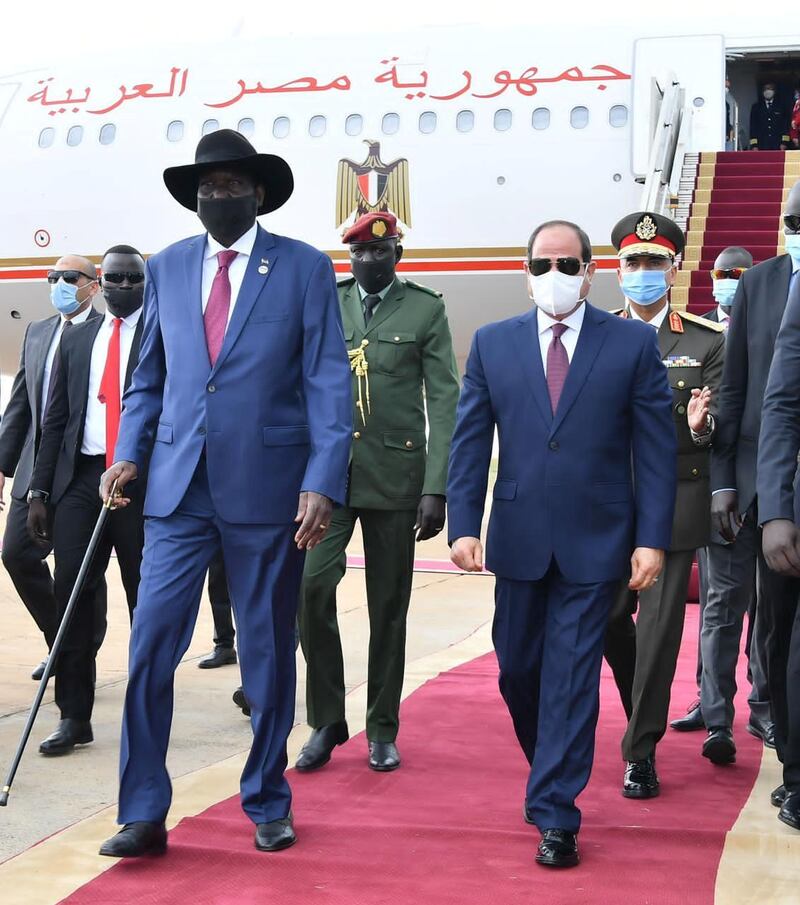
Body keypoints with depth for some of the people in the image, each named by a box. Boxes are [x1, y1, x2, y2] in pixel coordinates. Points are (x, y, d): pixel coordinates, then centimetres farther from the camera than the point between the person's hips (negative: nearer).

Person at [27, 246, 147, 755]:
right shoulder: (76, 340, 15)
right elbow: (56, 420, 14)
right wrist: (40, 491, 7)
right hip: (80, 479, 4)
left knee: (146, 601, 4)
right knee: (73, 598, 1)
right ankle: (74, 716, 10)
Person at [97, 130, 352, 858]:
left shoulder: (305, 268, 1)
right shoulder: (166, 268, 11)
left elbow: (328, 383, -4)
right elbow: (150, 378, 16)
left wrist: (323, 482, -13)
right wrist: (130, 452, 1)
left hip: (267, 489, -2)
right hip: (178, 487, 3)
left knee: (268, 654, 8)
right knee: (151, 646, -3)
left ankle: (267, 804, 25)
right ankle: (144, 814, 8)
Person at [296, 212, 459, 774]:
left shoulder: (426, 309, 2)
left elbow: (444, 401, -2)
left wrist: (436, 489, -9)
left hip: (395, 476, -1)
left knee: (389, 606, 6)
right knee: (311, 586, -13)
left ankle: (382, 729, 20)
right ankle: (327, 721, 4)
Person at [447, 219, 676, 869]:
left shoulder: (633, 344, -1)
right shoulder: (493, 344, 5)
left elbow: (655, 447, -3)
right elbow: (470, 443, 4)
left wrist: (652, 538, -8)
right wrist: (464, 525, -5)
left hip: (595, 542, -3)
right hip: (519, 540, 3)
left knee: (572, 675, -2)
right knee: (517, 668, 13)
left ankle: (555, 815, 6)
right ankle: (554, 762, 39)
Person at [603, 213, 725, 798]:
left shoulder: (707, 341, 1)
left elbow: (723, 419, -2)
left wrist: (702, 425, -23)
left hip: (675, 502, -2)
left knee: (659, 627, -1)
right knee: (607, 617, 9)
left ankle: (641, 751, 9)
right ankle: (643, 710, 38)